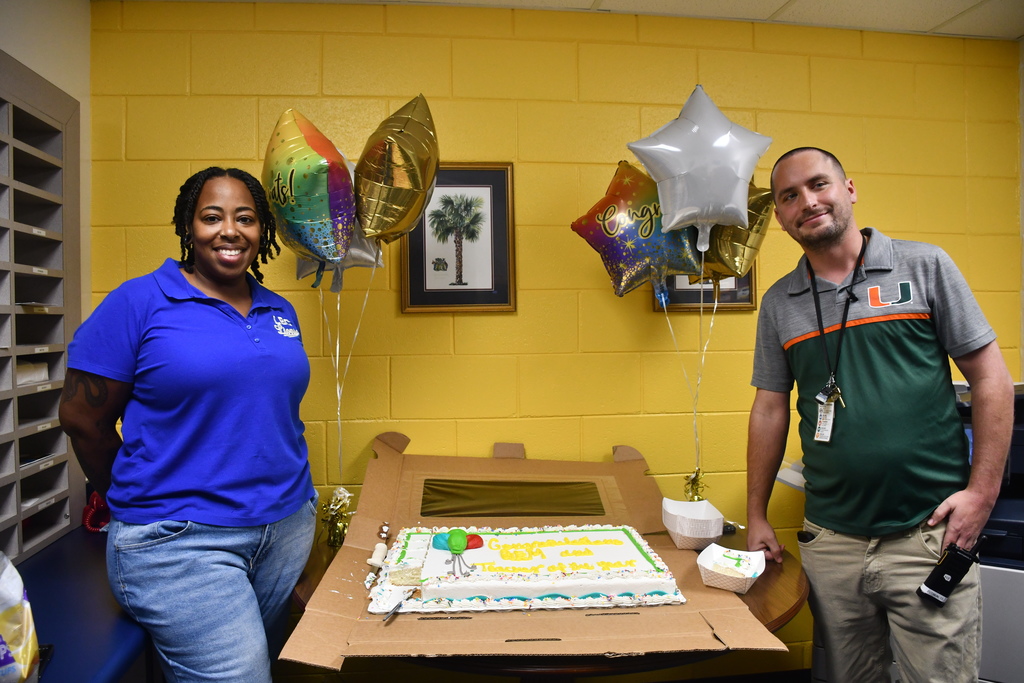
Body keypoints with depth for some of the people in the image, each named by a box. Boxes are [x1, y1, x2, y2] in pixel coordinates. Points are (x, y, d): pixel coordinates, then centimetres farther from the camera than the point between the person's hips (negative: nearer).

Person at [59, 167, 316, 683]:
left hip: (289, 527, 6)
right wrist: (144, 504, 6)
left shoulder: (280, 312, 9)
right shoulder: (138, 302, -7)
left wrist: (284, 494, 13)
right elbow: (82, 418, -3)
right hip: (179, 543, -5)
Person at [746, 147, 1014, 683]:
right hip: (829, 540, 3)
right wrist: (757, 517, 9)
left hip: (928, 535, -2)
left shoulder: (923, 266, 0)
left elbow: (991, 379, 1)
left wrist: (982, 491, -7)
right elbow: (770, 410, 10)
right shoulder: (779, 303, 7)